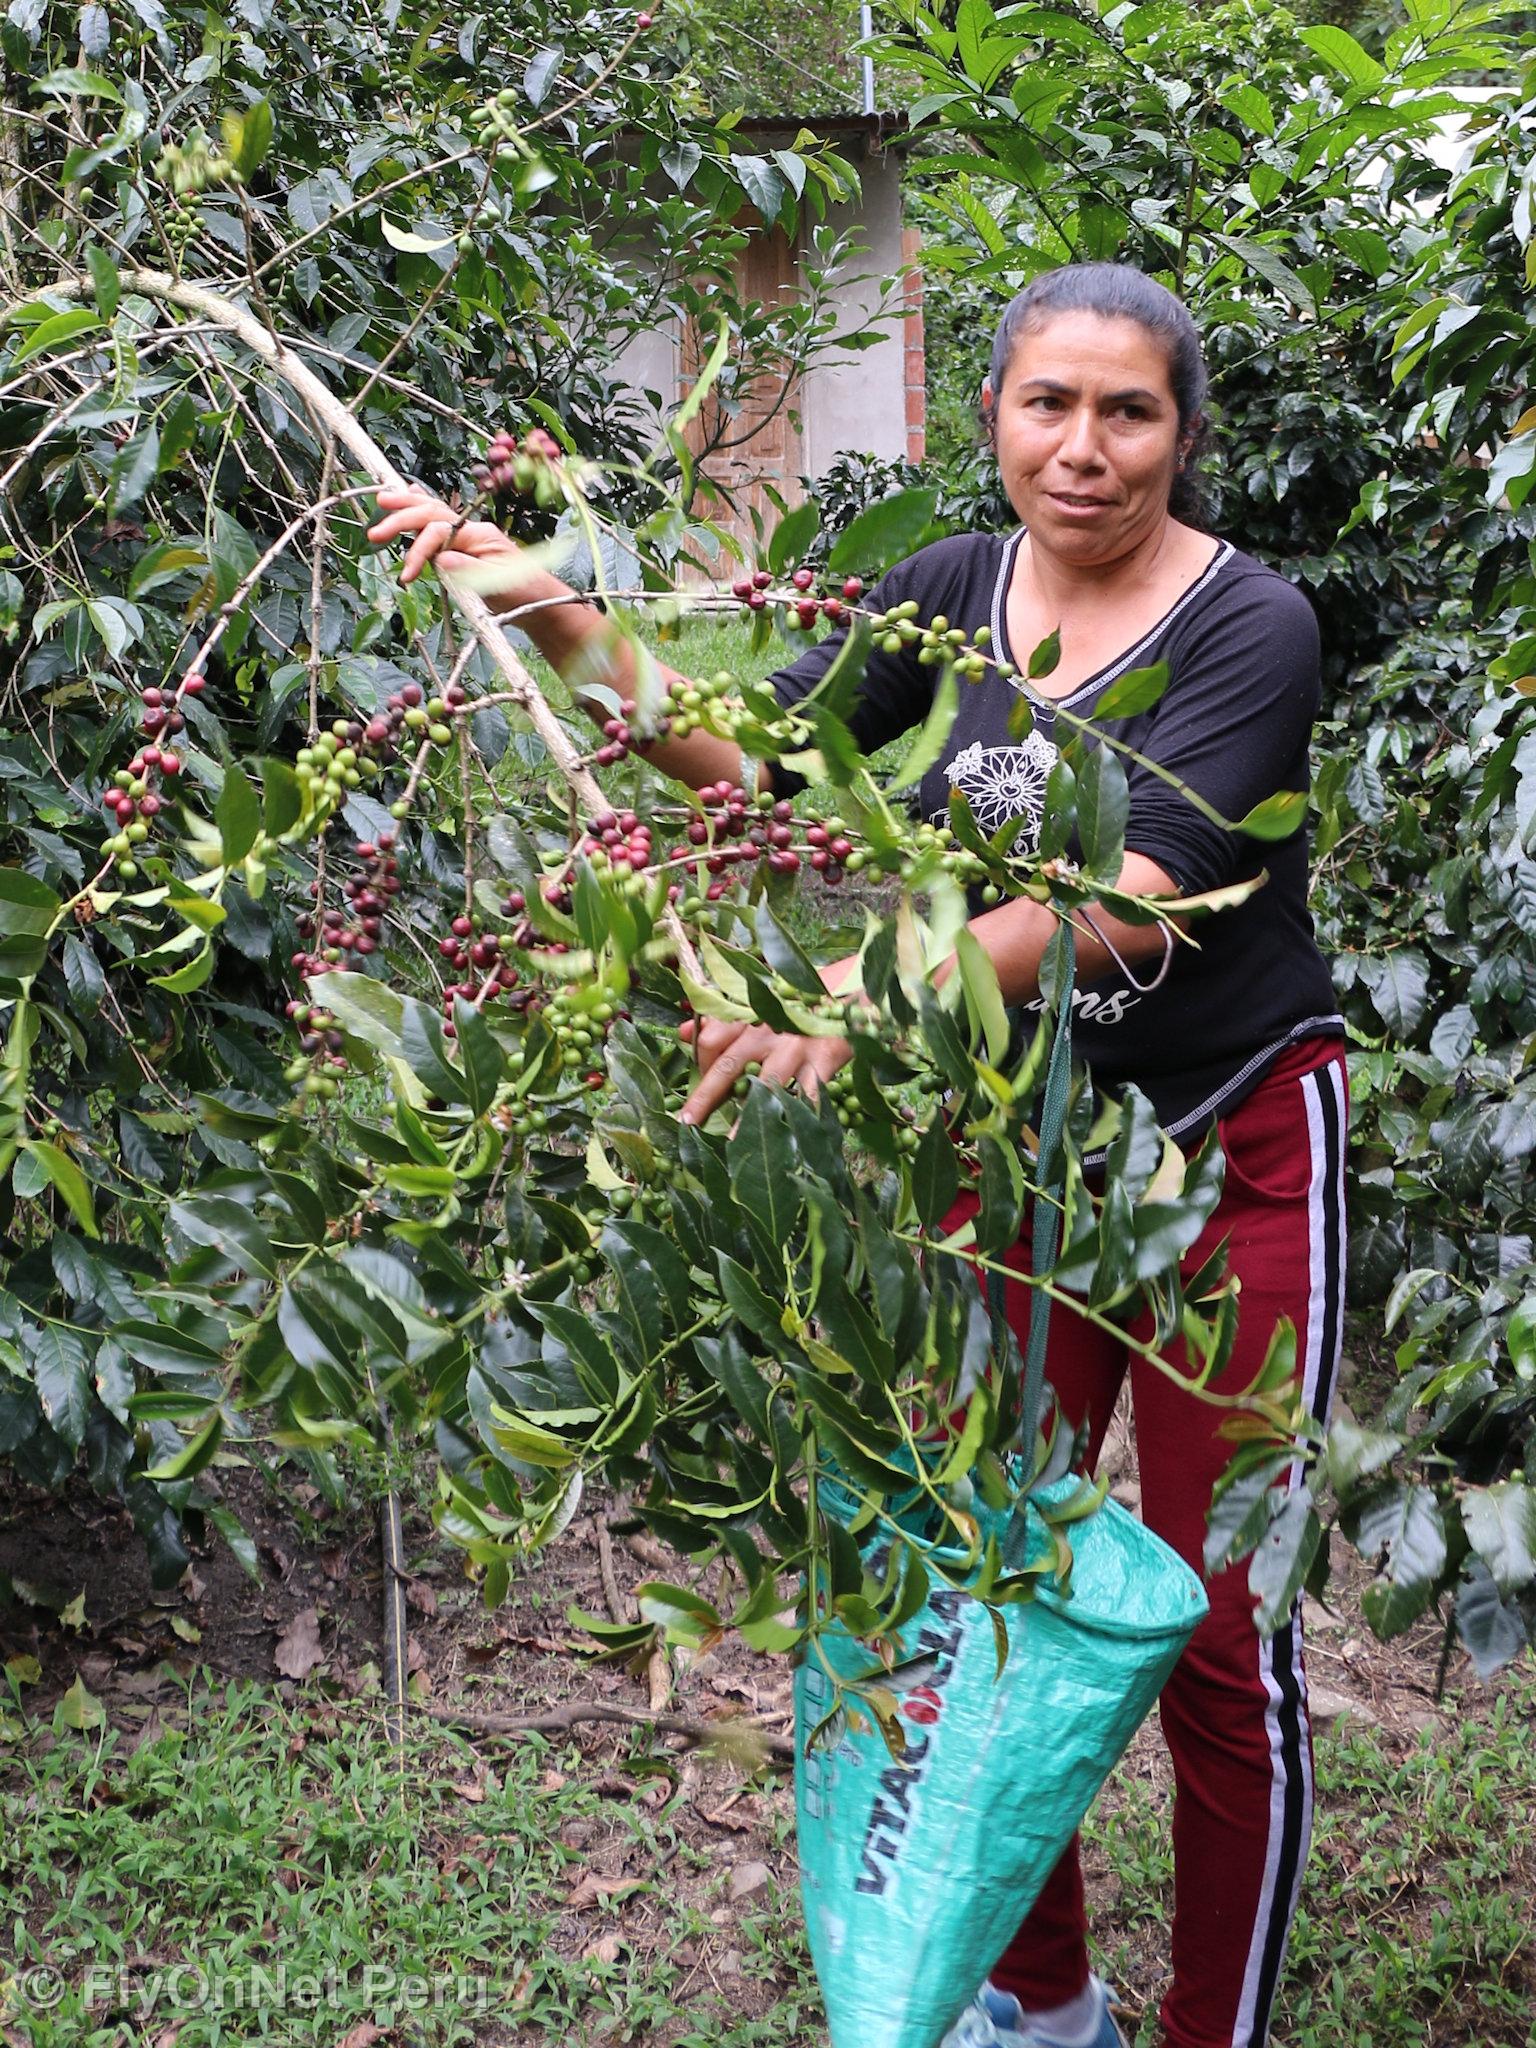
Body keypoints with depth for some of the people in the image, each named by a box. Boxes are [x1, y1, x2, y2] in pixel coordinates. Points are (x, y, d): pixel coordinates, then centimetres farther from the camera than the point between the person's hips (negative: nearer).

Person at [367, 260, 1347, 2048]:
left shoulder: (1249, 626, -17)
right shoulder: (959, 588, 1)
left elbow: (1127, 900, -31)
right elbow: (750, 744, -3)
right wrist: (551, 612, -17)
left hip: (1231, 1145, -5)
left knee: (1218, 1636, 2)